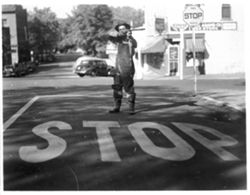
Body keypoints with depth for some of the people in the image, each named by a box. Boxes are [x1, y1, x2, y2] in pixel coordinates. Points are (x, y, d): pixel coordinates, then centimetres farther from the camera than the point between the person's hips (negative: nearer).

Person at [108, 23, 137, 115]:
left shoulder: (131, 40, -2)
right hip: (118, 67, 5)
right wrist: (118, 33, -18)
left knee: (129, 88, -5)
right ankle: (117, 107, 16)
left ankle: (131, 108, 0)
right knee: (117, 87, 8)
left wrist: (130, 36, -41)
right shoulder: (119, 39, 13)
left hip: (128, 67, -5)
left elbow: (135, 44, -23)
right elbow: (110, 36, -1)